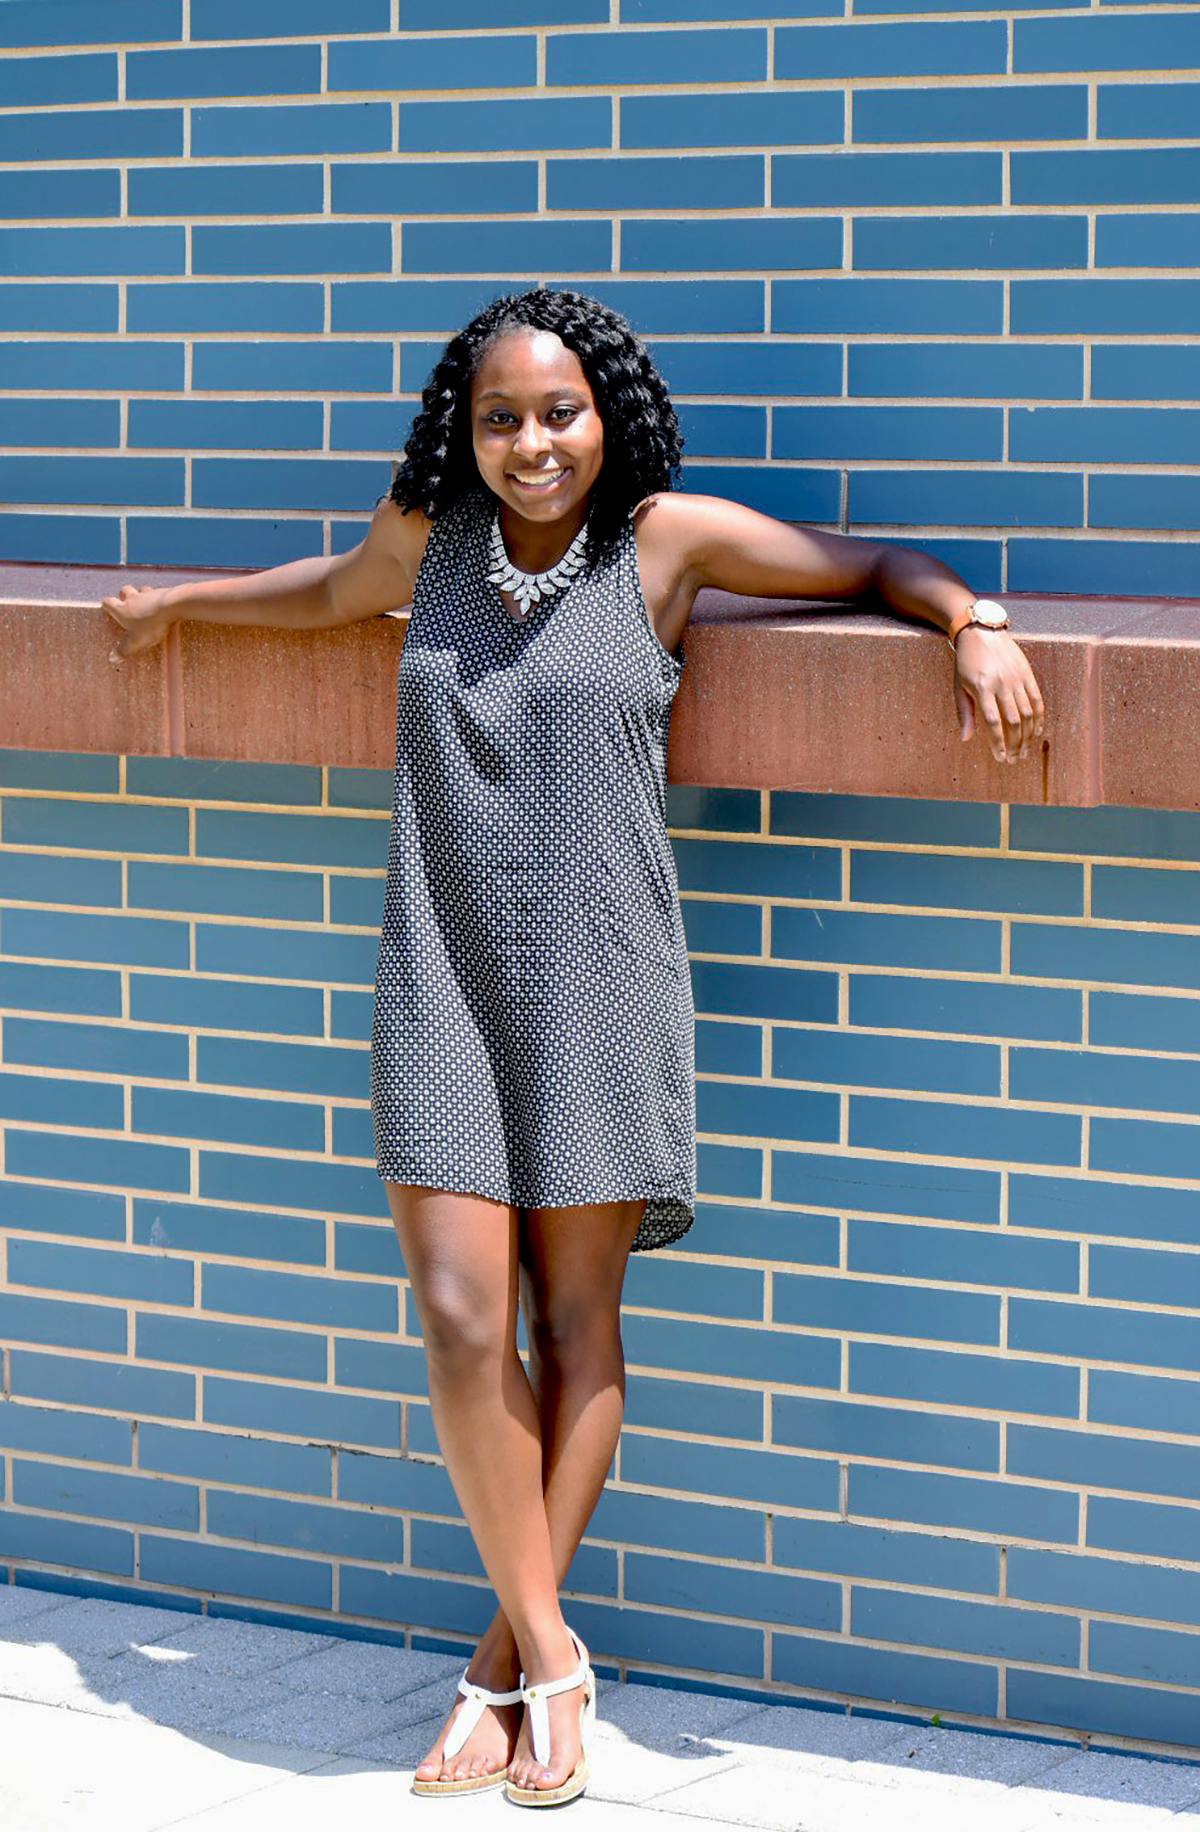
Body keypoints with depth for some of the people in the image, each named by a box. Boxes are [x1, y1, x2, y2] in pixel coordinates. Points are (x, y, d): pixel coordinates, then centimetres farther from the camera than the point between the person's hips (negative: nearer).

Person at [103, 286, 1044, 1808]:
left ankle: (506, 1661, 14)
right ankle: (548, 1660, 4)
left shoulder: (668, 538, -2)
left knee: (576, 1326, 2)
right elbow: (331, 591, 30)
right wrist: (180, 603, 43)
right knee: (462, 1322, -8)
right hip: (442, 982, 2)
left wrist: (974, 627, -10)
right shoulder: (427, 535, 7)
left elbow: (873, 566, 8)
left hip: (597, 983, -2)